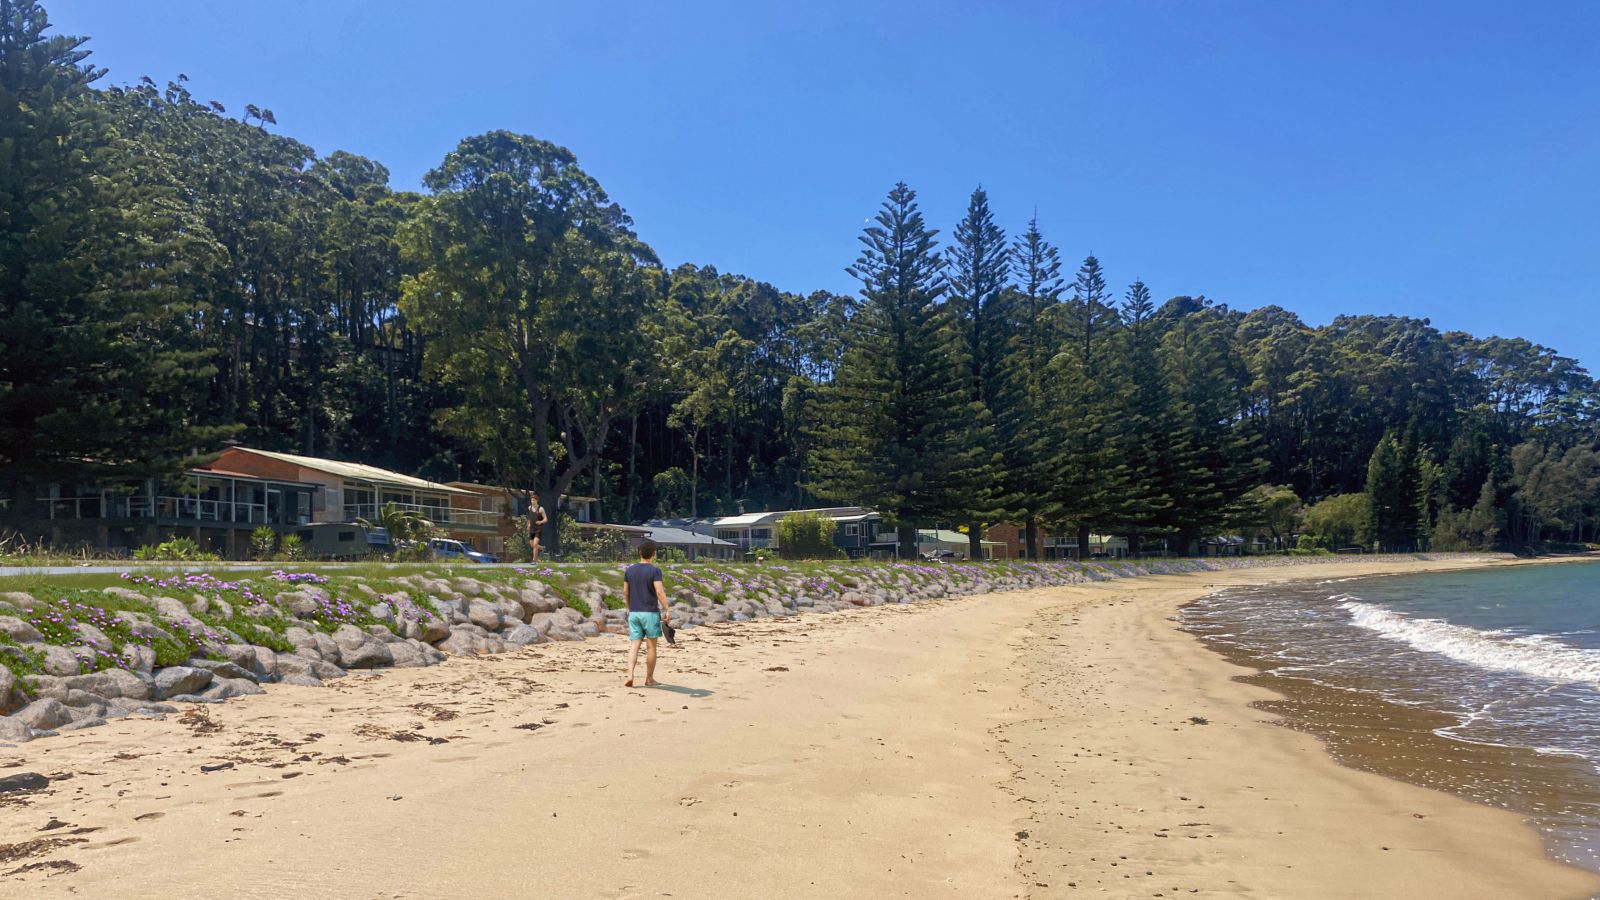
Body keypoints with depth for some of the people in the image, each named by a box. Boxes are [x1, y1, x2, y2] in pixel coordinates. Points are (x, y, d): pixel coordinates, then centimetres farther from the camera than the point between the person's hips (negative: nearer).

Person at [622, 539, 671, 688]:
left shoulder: (630, 570, 6)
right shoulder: (654, 571, -10)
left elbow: (625, 592, 13)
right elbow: (660, 592, -19)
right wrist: (667, 609, -15)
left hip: (634, 613, 4)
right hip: (650, 613, -4)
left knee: (635, 645, 5)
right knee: (651, 646, 6)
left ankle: (630, 675, -11)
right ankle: (649, 679, 13)